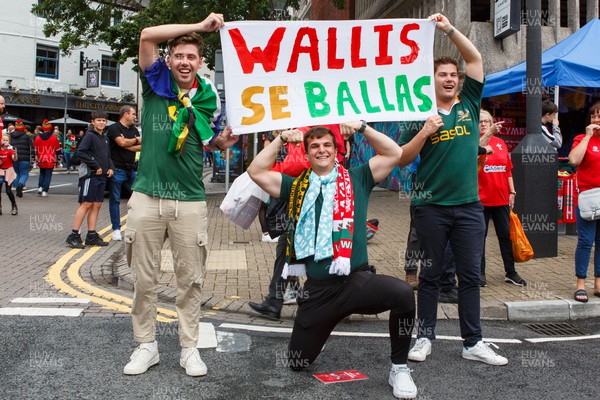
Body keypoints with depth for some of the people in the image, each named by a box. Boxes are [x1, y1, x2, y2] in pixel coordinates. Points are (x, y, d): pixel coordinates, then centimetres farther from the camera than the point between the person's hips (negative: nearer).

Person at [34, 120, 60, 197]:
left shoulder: (38, 138, 1)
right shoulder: (54, 138, -3)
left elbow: (35, 150, 7)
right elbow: (58, 149, 2)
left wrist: (36, 159, 17)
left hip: (41, 160, 2)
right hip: (50, 161, -2)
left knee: (42, 173, 22)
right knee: (48, 175, 3)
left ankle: (40, 187, 7)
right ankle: (45, 191, -2)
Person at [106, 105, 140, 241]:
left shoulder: (134, 130, 15)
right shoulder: (114, 128, -4)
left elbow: (140, 147, 4)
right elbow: (122, 142, -19)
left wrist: (127, 144, -12)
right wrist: (136, 140, -3)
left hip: (131, 170, 6)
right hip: (117, 169, -6)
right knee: (115, 200, 1)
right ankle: (116, 229, 8)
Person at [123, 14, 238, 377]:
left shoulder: (209, 99, 8)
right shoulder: (156, 82, 3)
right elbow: (148, 35, -10)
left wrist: (221, 143, -4)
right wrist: (200, 25, -9)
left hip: (190, 201, 1)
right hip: (147, 195, -1)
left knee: (191, 279, 6)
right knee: (144, 278, 7)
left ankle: (190, 348, 18)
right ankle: (147, 345, 21)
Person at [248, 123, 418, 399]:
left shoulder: (356, 179, 7)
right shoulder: (297, 187, 10)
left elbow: (394, 154, 3)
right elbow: (257, 172, 4)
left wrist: (362, 127, -3)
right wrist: (281, 139, 1)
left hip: (358, 280, -2)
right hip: (317, 289, 2)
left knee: (402, 293, -33)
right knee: (297, 363, 8)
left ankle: (399, 367, -10)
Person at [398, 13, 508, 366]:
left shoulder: (469, 104, 9)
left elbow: (475, 58, 6)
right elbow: (402, 159, -1)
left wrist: (450, 29, 0)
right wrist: (425, 132, -15)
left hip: (469, 206, 3)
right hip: (431, 207, -2)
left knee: (471, 275, 6)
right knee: (432, 274, 8)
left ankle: (473, 343, 15)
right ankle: (426, 337, 18)